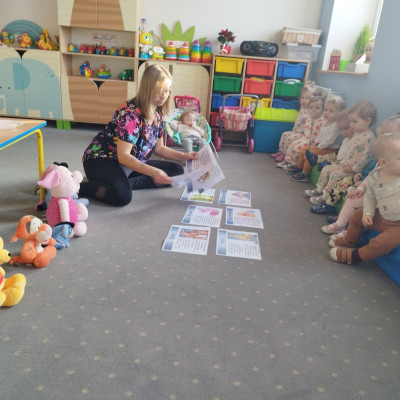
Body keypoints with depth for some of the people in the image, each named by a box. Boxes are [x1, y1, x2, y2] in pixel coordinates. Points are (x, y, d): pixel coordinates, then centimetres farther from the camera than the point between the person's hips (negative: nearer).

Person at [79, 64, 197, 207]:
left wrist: (184, 156, -2)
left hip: (131, 164, 9)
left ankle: (123, 183, -12)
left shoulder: (157, 114, 1)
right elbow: (123, 156, -27)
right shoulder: (130, 113, -23)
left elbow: (158, 148, 13)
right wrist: (153, 172, -37)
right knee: (123, 195, -39)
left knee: (177, 171, -2)